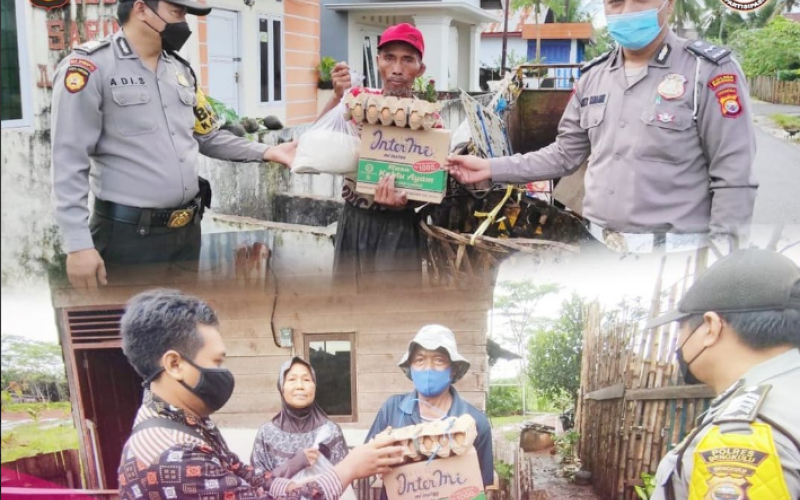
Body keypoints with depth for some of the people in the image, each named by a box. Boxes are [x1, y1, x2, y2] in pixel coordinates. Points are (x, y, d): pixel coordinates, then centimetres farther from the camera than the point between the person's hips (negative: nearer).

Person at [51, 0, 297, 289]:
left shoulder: (180, 70, 12)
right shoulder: (90, 67, -11)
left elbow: (208, 137, 20)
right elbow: (69, 162, -14)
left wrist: (266, 153, 6)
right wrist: (79, 244, -19)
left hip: (187, 229, 7)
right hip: (129, 234, -7)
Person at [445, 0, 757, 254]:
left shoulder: (709, 71, -8)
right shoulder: (593, 77, 10)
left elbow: (733, 180, -10)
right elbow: (565, 155, 17)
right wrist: (492, 169, 8)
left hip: (673, 259, -5)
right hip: (599, 250, 6)